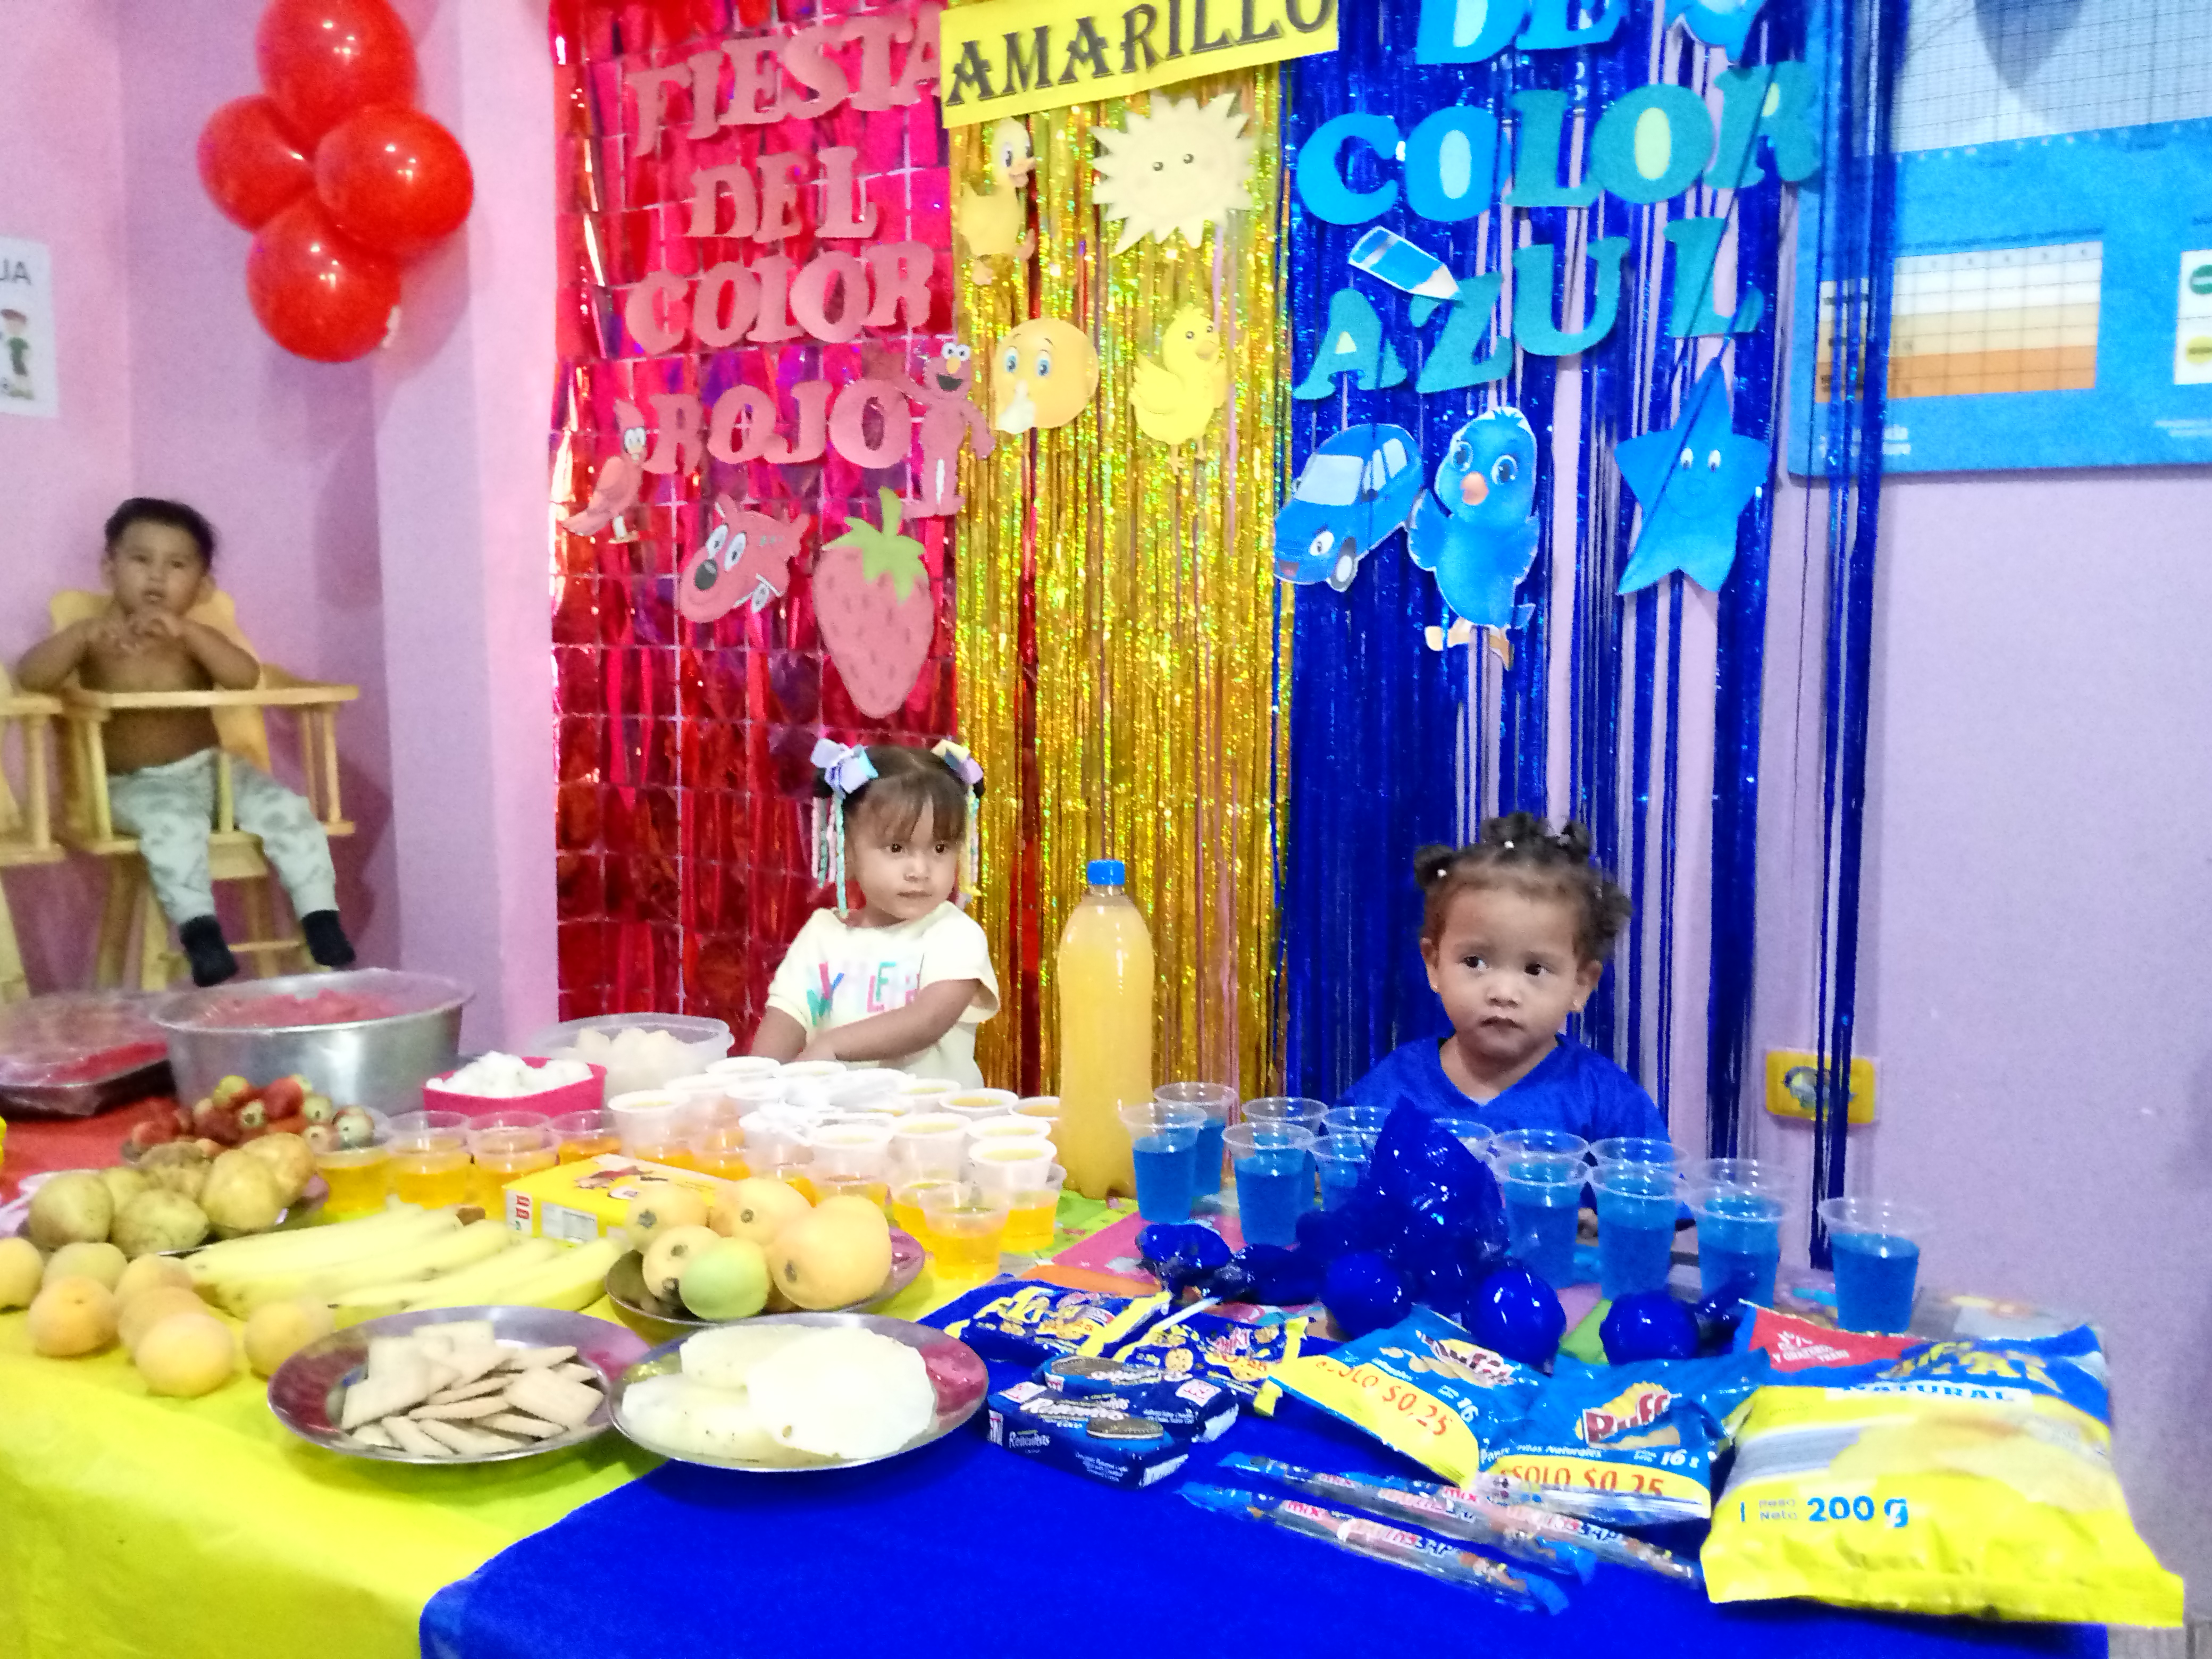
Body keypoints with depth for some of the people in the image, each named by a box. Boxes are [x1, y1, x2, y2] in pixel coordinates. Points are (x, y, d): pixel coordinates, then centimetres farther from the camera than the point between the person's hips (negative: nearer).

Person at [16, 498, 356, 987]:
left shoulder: (193, 638, 3)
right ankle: (200, 929, -37)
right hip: (135, 786, -2)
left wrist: (187, 631, -30)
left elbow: (245, 677, -18)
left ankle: (321, 922, -17)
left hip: (208, 768, 3)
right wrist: (82, 634, -29)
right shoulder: (97, 640, 1)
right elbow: (31, 677, -14)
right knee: (175, 821, -35)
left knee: (287, 809, -18)